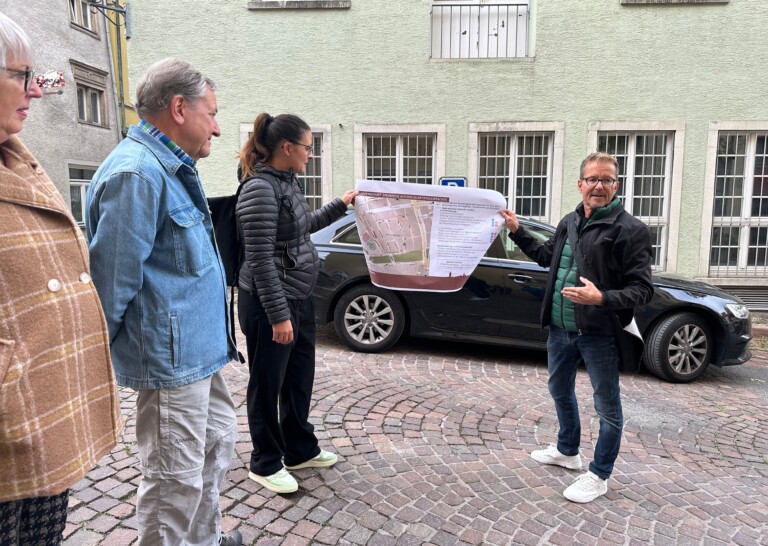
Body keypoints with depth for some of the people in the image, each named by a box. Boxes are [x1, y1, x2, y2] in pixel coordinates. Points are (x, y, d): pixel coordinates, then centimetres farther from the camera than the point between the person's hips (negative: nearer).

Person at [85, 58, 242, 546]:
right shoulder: (137, 173, -20)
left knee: (218, 441, 23)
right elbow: (114, 273, -21)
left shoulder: (173, 168, 15)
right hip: (171, 358, -11)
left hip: (200, 350, 11)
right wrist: (105, 352, -9)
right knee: (176, 478, 4)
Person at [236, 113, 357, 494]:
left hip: (298, 298, 9)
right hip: (268, 304, -9)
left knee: (300, 378, 19)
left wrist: (340, 205, 27)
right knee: (268, 384, 7)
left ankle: (300, 450, 38)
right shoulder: (260, 189, -20)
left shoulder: (288, 181, 9)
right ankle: (265, 463, 27)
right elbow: (260, 259, -23)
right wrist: (278, 315, -22)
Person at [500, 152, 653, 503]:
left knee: (607, 407, 8)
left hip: (600, 333, -7)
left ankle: (599, 476, 25)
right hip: (560, 329, 8)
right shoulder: (569, 222, 8)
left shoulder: (630, 230, -13)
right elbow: (546, 256, 26)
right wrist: (517, 231, 21)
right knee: (560, 391, 23)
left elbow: (642, 290, -16)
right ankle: (567, 451, 44)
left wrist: (601, 298, -32)